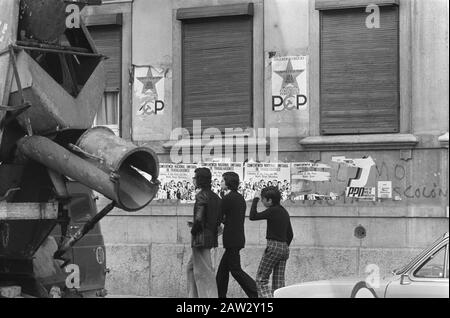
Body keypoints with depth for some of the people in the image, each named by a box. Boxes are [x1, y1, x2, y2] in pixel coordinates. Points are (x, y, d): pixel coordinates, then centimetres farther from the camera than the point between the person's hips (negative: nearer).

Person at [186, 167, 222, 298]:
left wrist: (193, 230, -5)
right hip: (211, 237, 10)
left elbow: (199, 218, -24)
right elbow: (218, 219, 14)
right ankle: (194, 296, 23)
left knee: (204, 271, -5)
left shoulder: (201, 196, -16)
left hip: (201, 238, -10)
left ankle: (209, 296, -4)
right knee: (192, 267, 20)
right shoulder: (215, 197, 11)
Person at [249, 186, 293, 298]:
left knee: (261, 280, -2)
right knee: (279, 281, 8)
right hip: (284, 248, 8)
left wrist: (255, 200, -5)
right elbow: (290, 235, 18)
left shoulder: (273, 210, -12)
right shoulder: (284, 212, 13)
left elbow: (253, 216, -14)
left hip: (273, 247, -8)